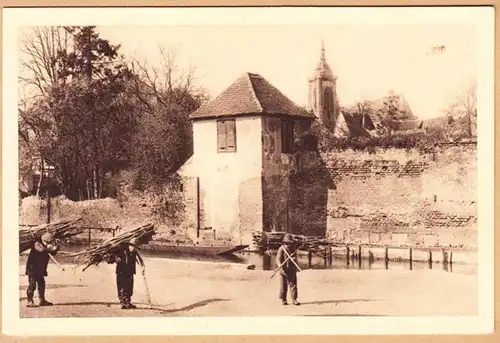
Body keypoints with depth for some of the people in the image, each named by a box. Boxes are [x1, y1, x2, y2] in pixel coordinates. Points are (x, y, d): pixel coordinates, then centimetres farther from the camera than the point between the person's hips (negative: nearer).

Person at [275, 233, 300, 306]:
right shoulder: (281, 249, -7)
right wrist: (279, 264, -32)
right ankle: (283, 300, 13)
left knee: (293, 285, 1)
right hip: (283, 271, -3)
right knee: (283, 286, 3)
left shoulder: (293, 249, 8)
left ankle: (294, 299, 5)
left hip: (292, 271, 3)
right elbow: (278, 259, -15)